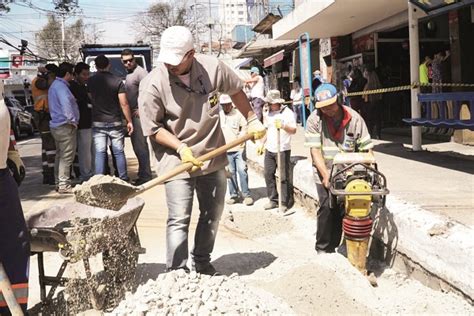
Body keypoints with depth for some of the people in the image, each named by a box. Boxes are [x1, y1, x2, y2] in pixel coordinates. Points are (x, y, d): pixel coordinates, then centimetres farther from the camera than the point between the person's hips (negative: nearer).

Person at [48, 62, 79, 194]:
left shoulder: (54, 85, 17)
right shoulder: (61, 86, -16)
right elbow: (66, 105, -26)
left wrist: (71, 121, 24)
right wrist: (73, 121, -15)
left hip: (57, 125, 10)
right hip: (65, 126, -10)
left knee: (60, 155, 15)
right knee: (66, 156, -6)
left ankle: (59, 183, 21)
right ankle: (64, 185, -4)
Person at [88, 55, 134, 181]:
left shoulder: (91, 81, 0)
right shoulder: (117, 81, -7)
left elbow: (91, 99, 11)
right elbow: (124, 103, -9)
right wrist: (129, 121, -3)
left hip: (98, 122, 1)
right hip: (115, 122, -1)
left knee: (100, 153, 3)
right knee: (119, 152, 7)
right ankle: (123, 179, 12)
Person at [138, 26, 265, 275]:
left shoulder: (212, 68, -10)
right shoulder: (152, 84, -18)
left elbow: (235, 91, 10)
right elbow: (153, 128, -11)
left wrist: (252, 120, 14)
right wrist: (181, 147, -23)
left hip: (213, 156, 4)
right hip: (176, 160, -4)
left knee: (213, 214, 15)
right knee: (179, 219, -11)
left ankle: (202, 263, 34)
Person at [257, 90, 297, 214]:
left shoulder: (287, 112, -8)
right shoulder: (270, 113, 14)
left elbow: (294, 130, -13)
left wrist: (283, 126, -30)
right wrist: (262, 144, 20)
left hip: (282, 150, -7)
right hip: (269, 149, 7)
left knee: (284, 177, -2)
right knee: (268, 174, 9)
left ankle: (285, 203, 5)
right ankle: (273, 200, 20)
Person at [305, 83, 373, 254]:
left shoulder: (354, 118, -5)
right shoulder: (314, 119, -8)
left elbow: (366, 147, -2)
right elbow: (315, 150, -12)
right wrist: (326, 176, -18)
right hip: (325, 174, -1)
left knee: (342, 211, 4)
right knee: (327, 208, -7)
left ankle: (333, 247, 20)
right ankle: (322, 249, 9)